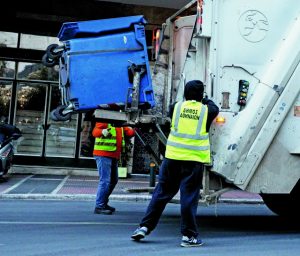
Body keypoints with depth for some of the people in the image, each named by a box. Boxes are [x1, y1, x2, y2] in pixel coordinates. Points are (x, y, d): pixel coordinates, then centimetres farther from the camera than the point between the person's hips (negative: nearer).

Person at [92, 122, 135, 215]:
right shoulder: (105, 121, -8)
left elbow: (130, 133, 10)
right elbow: (95, 131, -23)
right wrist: (103, 132, -42)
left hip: (114, 156, 9)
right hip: (103, 155, -9)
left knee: (113, 181, 17)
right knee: (105, 181, -14)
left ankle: (104, 203, 30)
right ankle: (99, 207, -10)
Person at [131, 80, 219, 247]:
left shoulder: (177, 107, 5)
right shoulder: (206, 110, 2)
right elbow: (215, 109, 24)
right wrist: (205, 100, 42)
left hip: (173, 157, 2)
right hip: (194, 159, -2)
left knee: (162, 192, 10)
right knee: (189, 196, 2)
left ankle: (145, 227, 13)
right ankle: (189, 235, 8)